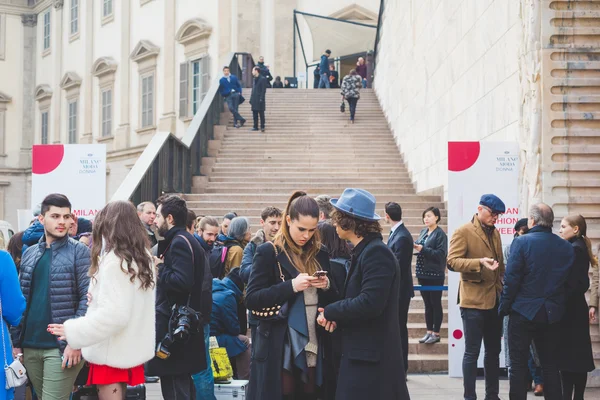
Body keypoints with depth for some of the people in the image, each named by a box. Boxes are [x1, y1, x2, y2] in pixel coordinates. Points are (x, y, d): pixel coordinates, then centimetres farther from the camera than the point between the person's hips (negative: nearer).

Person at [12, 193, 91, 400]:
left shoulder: (79, 252, -2)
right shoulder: (29, 254, 13)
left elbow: (87, 298, -8)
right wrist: (17, 342, 8)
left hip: (62, 347, -5)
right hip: (30, 346, 5)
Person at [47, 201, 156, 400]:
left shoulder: (114, 260, -17)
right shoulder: (143, 257, 8)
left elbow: (113, 313, -24)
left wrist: (72, 331, -17)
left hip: (113, 354, -8)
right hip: (131, 349, 8)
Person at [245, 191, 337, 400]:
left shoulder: (320, 254, 10)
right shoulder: (268, 252, -5)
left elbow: (333, 299, 15)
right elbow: (251, 299, -10)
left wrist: (326, 286, -7)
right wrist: (291, 286, -20)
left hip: (313, 345, 5)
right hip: (278, 348, -4)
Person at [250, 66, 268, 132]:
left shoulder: (263, 79, -9)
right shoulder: (255, 79, 16)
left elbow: (263, 90, -13)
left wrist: (261, 99, -19)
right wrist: (251, 99, 13)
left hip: (259, 100, -8)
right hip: (254, 100, 8)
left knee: (261, 114, -3)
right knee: (255, 114, 8)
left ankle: (262, 127, 1)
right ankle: (255, 126, 14)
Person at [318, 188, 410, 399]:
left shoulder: (376, 253, -16)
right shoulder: (364, 251, 14)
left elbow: (369, 303, -26)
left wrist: (330, 312, -13)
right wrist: (336, 316, -1)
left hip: (372, 358, -9)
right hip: (361, 354, 9)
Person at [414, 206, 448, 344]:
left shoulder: (440, 234, -9)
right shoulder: (423, 232, 12)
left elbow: (440, 254, -16)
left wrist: (422, 249, -22)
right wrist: (416, 248, -4)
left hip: (435, 275, -7)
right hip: (423, 273, 7)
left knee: (436, 304, 1)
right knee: (427, 304, 12)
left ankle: (436, 333, 8)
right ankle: (429, 332, 18)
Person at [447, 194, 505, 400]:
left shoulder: (495, 232, 15)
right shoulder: (464, 232, -8)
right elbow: (452, 261, -16)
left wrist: (504, 289, 13)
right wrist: (479, 262, -29)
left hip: (495, 300, 7)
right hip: (474, 300, -7)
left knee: (494, 351, 12)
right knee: (472, 352, -2)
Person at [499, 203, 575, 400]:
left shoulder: (522, 242, -12)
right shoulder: (567, 247, 2)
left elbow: (511, 279, -14)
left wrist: (504, 307, -6)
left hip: (523, 312, -4)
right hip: (552, 314, 4)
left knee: (519, 363, 5)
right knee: (550, 364, 13)